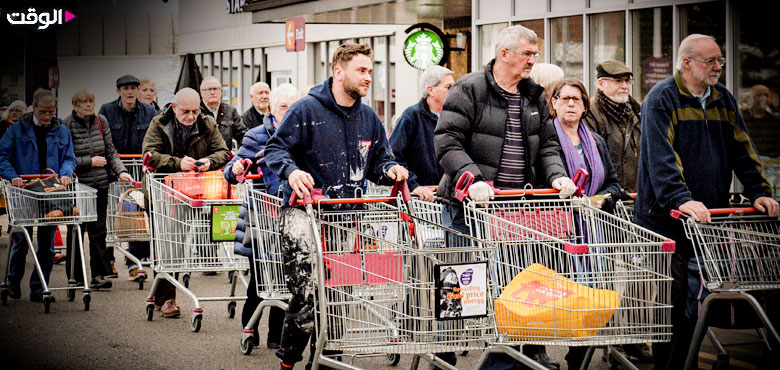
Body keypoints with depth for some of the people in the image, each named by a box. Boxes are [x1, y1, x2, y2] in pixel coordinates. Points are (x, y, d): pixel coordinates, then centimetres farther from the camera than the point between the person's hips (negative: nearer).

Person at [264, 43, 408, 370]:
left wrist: (390, 170, -1)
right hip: (304, 212, -5)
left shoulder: (369, 118, 14)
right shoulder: (306, 110, -3)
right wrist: (291, 170, -23)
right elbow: (276, 149, -3)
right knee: (307, 293, -13)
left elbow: (377, 160, 22)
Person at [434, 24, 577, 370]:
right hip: (469, 203, -6)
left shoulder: (535, 96, 15)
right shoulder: (469, 89, -5)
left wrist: (557, 175, -2)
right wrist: (471, 179, -25)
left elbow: (547, 145, 18)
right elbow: (447, 141, -12)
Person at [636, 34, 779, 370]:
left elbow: (741, 150, 15)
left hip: (708, 217, 6)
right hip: (666, 219, -6)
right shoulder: (662, 98, -7)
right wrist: (682, 199, -31)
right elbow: (661, 157, -19)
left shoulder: (722, 99, 14)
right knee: (673, 301, -7)